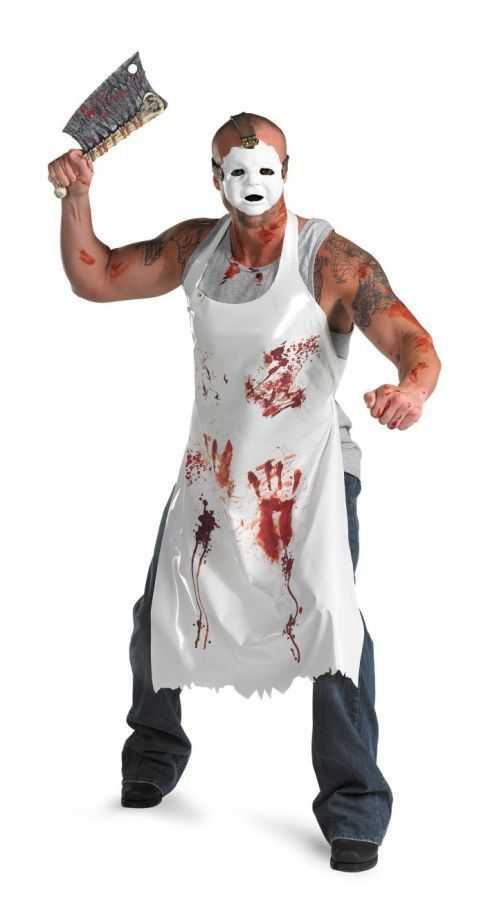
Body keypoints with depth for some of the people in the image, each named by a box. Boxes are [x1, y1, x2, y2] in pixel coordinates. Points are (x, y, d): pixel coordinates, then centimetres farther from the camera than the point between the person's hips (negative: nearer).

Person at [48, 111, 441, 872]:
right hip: (213, 467, 5)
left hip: (307, 468, -5)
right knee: (159, 620, 13)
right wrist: (77, 198, -11)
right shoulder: (197, 247, 0)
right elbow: (97, 279, 5)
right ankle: (153, 760, 40)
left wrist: (412, 390, -46)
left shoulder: (332, 260, -16)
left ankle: (355, 812, -5)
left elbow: (414, 342, -23)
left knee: (330, 622, -19)